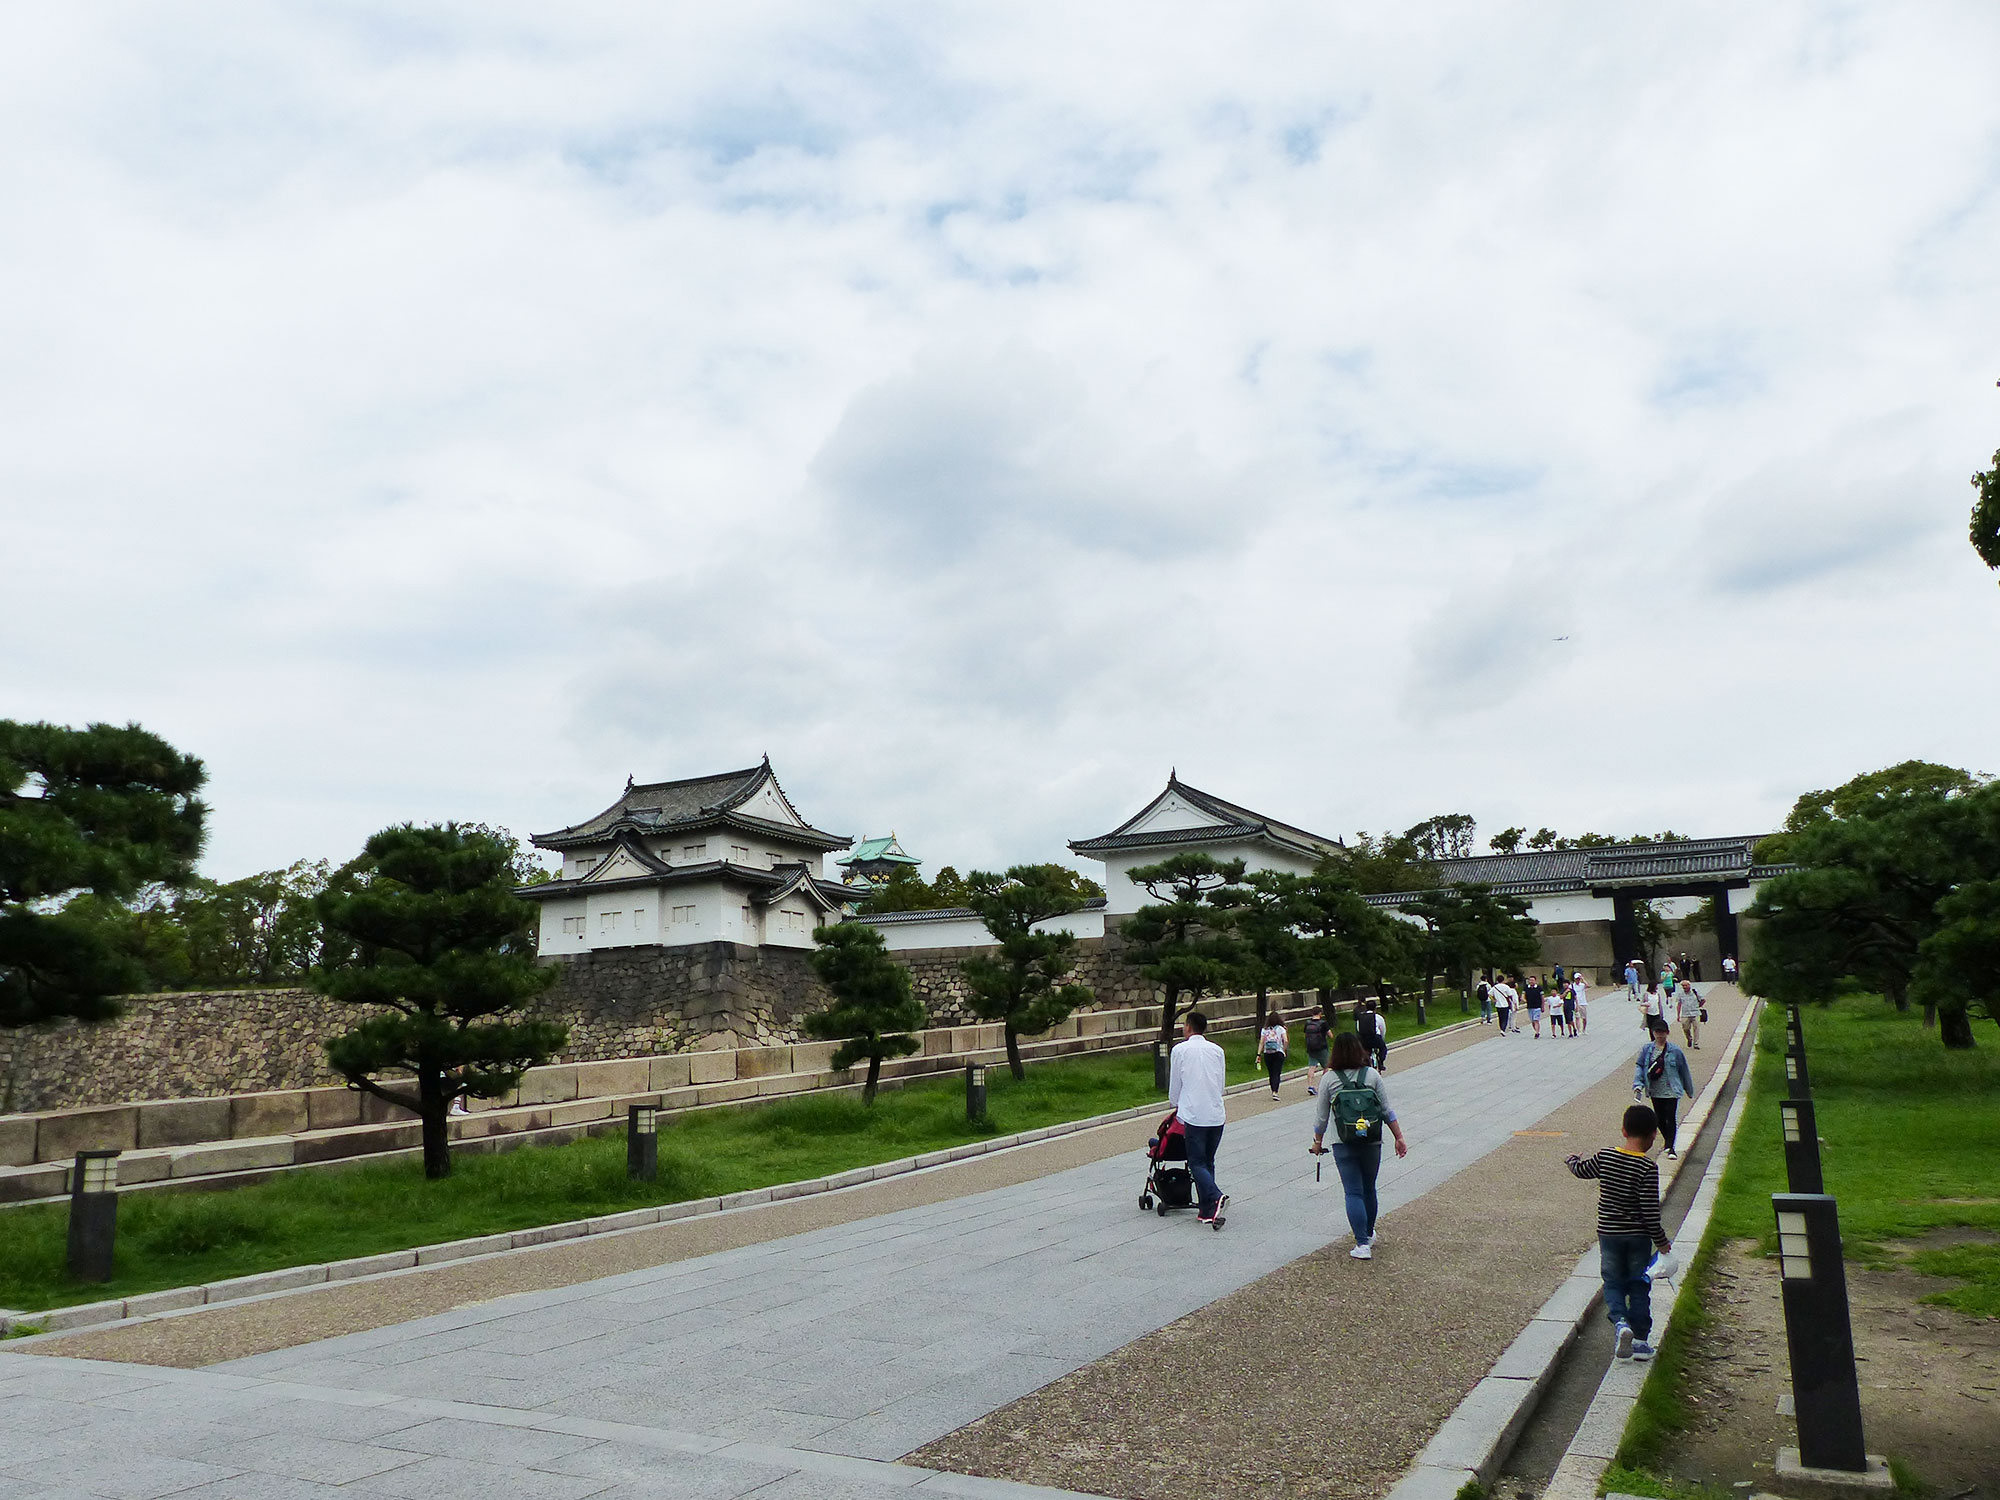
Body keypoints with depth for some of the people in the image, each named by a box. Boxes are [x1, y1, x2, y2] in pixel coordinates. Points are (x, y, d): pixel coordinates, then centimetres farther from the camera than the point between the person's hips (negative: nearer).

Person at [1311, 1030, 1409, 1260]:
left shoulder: (1330, 1079, -6)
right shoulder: (1372, 1075, -3)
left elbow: (1321, 1116, 1)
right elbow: (1388, 1111, 0)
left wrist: (1318, 1141, 15)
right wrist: (1399, 1138, 9)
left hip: (1344, 1146, -2)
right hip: (1372, 1144, 2)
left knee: (1353, 1193, 1)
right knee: (1369, 1189, 19)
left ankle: (1362, 1243, -8)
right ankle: (1369, 1234, 36)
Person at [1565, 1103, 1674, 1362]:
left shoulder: (1605, 1156, -7)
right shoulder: (1647, 1168, -17)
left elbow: (1582, 1170, 11)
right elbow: (1650, 1210, -17)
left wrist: (1572, 1161, 34)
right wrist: (1661, 1241, -4)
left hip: (1608, 1233, 2)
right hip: (1638, 1236, -2)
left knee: (1613, 1283, 14)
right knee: (1639, 1287, 13)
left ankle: (1620, 1322, -11)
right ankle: (1640, 1340, 16)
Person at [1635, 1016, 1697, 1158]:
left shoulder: (1675, 1051, -5)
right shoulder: (1646, 1049, 0)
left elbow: (1684, 1071, 5)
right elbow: (1639, 1067, 2)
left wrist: (1689, 1091, 12)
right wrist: (1638, 1085, -11)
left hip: (1671, 1091, -3)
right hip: (1655, 1092, 3)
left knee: (1670, 1119, -8)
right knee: (1660, 1120, 13)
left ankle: (1670, 1147, 0)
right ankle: (1668, 1142, 33)